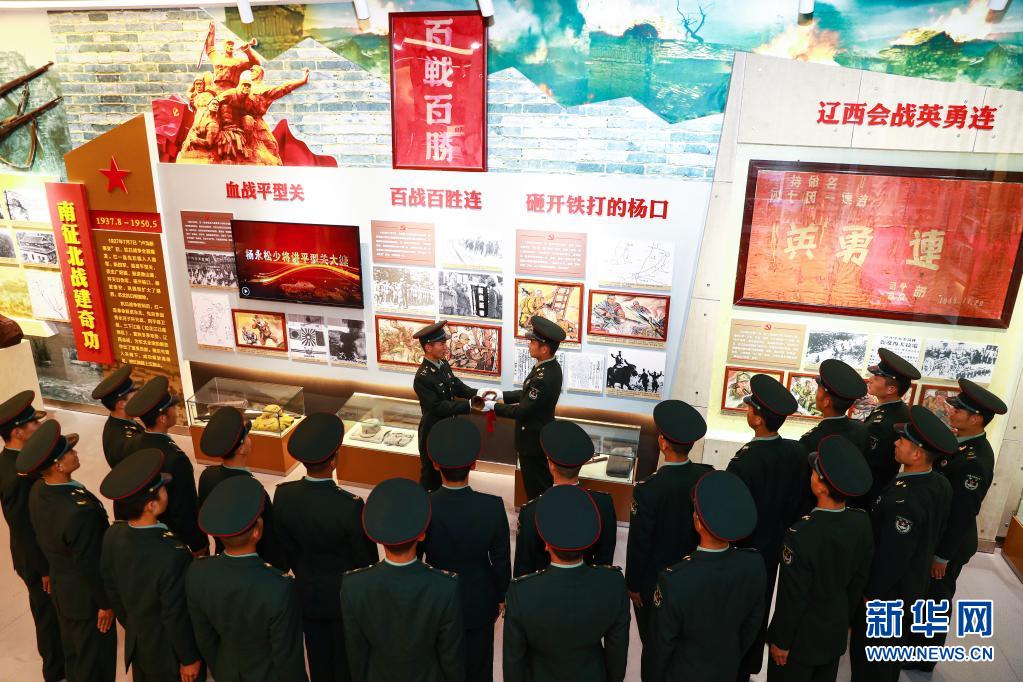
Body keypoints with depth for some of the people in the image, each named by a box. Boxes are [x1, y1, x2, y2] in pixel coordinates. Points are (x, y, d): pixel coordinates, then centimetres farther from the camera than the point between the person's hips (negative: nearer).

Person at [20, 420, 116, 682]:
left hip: (60, 587, 8)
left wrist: (55, 570, 19)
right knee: (95, 658, 15)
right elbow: (90, 565, -26)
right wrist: (105, 603, -11)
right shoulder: (81, 511, -38)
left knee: (72, 650, 28)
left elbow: (43, 537, 4)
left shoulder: (38, 490, -12)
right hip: (86, 596, -8)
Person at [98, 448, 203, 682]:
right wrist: (189, 658, -8)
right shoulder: (172, 555, -38)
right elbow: (176, 616, -25)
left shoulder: (112, 535, -17)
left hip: (135, 642, 6)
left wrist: (130, 624, 17)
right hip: (168, 653, -6)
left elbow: (111, 588, 0)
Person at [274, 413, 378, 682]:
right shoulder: (350, 506, -32)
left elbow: (287, 548, -3)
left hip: (307, 593, 4)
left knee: (318, 659, 24)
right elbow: (365, 559, -18)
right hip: (346, 595, -4)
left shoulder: (283, 495, -18)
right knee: (347, 658, 20)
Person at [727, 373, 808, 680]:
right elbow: (800, 502, 0)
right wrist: (780, 528, 14)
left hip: (741, 552, -6)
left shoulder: (744, 462, -32)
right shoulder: (798, 452, -12)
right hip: (773, 549, 6)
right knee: (758, 611, 24)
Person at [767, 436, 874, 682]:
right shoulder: (862, 522, -14)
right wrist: (845, 618, 16)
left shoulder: (802, 534, -33)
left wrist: (781, 641, -8)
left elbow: (792, 597, -23)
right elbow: (860, 580, 0)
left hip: (801, 638, -5)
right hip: (836, 632, 6)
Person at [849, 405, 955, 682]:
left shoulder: (904, 501, -36)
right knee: (892, 649, 28)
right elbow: (934, 534, 5)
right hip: (914, 585, 8)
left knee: (868, 655, 14)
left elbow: (891, 556, -27)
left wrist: (871, 594, -13)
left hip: (887, 591, -8)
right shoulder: (940, 484, -9)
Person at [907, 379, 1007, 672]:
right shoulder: (962, 442, -1)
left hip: (948, 544, -8)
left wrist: (942, 555, -18)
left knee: (934, 600, 12)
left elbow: (961, 513, -25)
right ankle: (915, 642, 42)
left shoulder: (975, 460, -29)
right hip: (935, 535, 8)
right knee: (923, 595, 23)